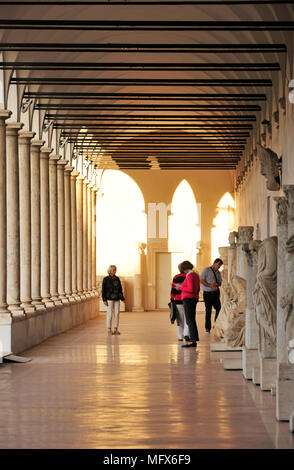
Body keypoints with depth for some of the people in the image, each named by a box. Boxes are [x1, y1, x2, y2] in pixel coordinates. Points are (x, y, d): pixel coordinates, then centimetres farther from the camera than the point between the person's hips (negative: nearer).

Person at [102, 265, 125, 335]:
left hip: (116, 299, 4)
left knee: (117, 314, 2)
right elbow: (103, 290, -4)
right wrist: (104, 300, -11)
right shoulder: (106, 279, -3)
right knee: (109, 314, -3)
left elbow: (120, 289, 15)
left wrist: (122, 298, 10)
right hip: (109, 299, -4)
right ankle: (109, 330, 4)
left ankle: (116, 329, 8)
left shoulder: (117, 279, 10)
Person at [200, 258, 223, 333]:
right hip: (207, 293, -5)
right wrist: (210, 285, -18)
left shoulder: (218, 273, 13)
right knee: (208, 310, -3)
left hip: (215, 293, 5)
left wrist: (216, 285, -8)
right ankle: (208, 328, 6)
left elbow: (220, 283, 16)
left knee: (219, 308, -3)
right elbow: (201, 280, -9)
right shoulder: (206, 270, -4)